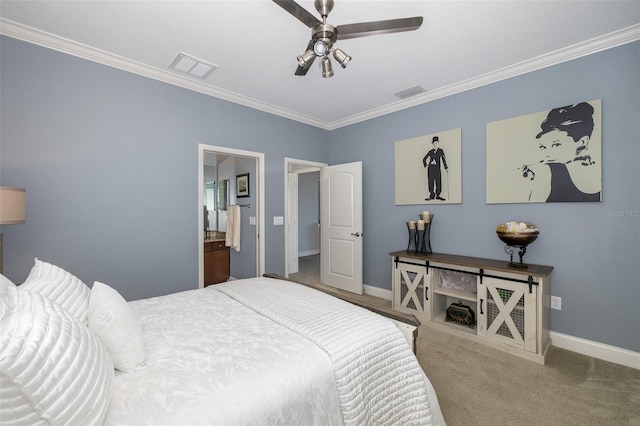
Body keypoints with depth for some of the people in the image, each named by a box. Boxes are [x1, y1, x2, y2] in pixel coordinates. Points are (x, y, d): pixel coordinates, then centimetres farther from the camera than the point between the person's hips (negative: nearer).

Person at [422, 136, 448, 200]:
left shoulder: (440, 151, 3)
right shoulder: (430, 151, 8)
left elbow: (443, 159, -1)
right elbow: (424, 159, 16)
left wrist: (446, 167, -8)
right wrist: (426, 165, 2)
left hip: (437, 169, -2)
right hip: (430, 169, 2)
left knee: (438, 182, -2)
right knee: (430, 182, 1)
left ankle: (437, 196, 8)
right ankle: (432, 195, 10)